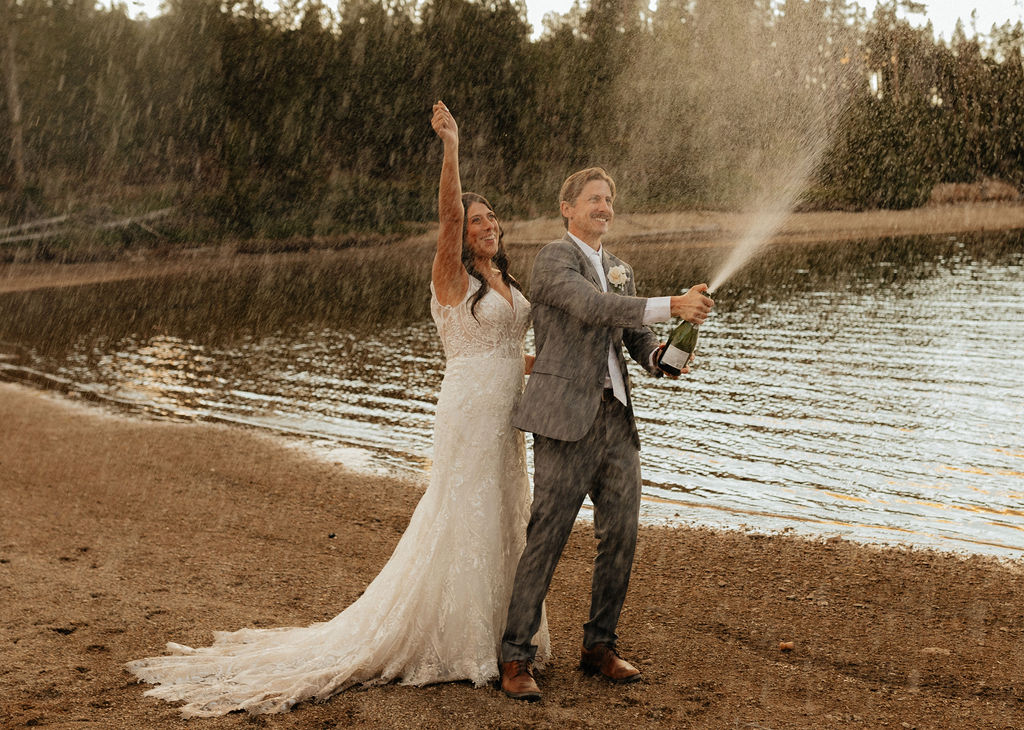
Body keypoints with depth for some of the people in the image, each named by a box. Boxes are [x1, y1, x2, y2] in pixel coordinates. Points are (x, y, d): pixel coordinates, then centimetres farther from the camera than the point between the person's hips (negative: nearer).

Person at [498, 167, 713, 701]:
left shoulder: (620, 270, 21)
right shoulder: (554, 258, -4)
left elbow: (636, 337, 18)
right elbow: (593, 308, -22)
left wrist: (659, 358, -6)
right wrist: (671, 306, -27)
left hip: (616, 416, 7)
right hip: (568, 416, -7)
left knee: (621, 536, 7)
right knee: (547, 537, -6)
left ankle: (599, 647, 22)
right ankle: (515, 658, 3)